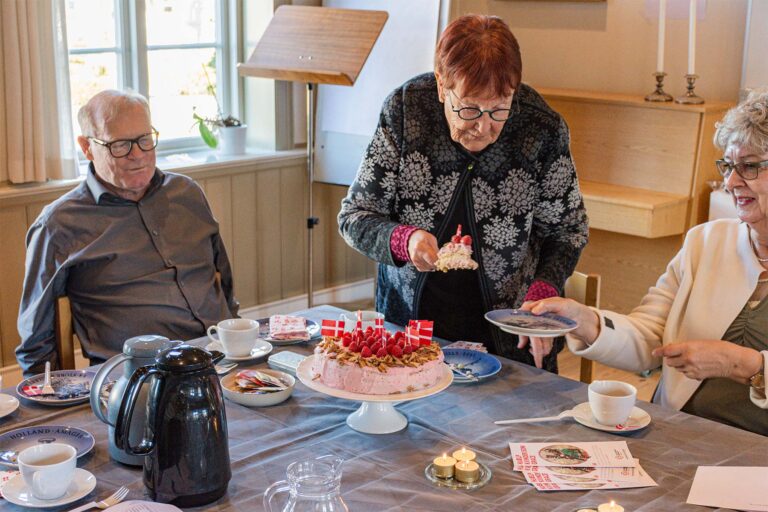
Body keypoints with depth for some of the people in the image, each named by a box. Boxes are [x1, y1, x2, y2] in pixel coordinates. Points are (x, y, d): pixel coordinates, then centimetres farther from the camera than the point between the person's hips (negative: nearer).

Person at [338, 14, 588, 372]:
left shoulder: (543, 128, -15)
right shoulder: (404, 109, -15)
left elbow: (567, 230, 0)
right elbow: (354, 216, -9)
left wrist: (542, 292, -17)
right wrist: (403, 241, -29)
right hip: (407, 314, -3)